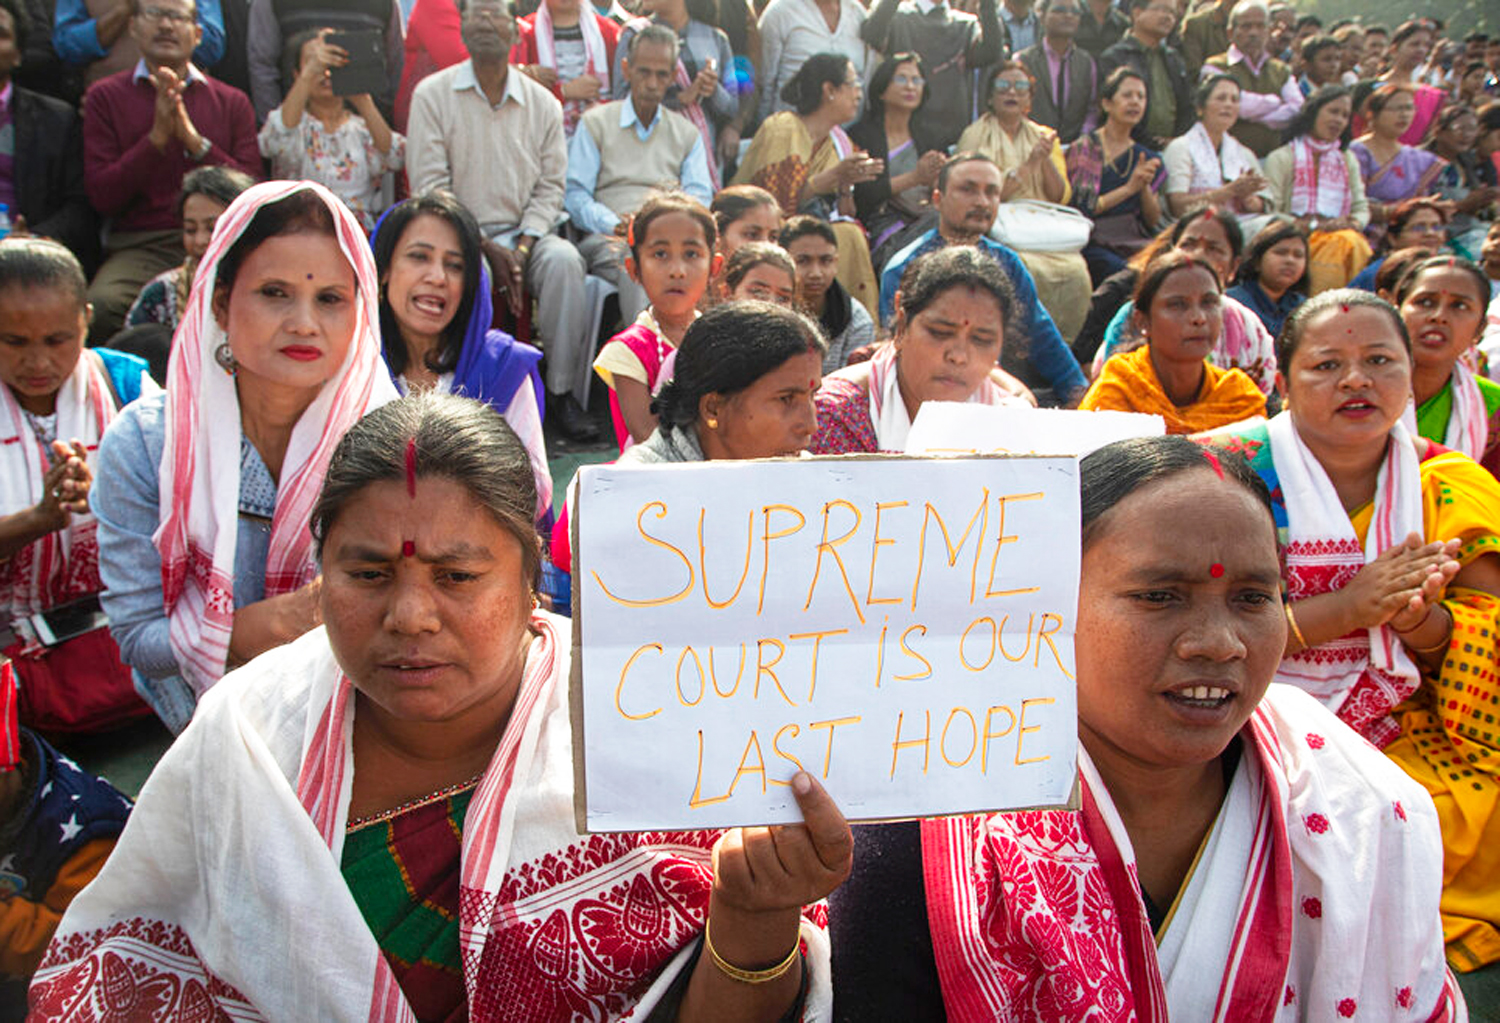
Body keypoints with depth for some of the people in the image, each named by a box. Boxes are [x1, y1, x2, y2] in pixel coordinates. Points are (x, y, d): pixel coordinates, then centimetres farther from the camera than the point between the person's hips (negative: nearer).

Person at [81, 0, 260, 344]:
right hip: (140, 246, 0)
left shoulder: (232, 101, 17)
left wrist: (194, 139, -7)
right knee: (101, 307, -33)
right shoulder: (105, 95, 14)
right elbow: (101, 197, 3)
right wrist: (157, 136, -6)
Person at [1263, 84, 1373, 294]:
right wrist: (1313, 226, -15)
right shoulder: (1281, 158, 5)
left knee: (1355, 243, -31)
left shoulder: (1348, 159, 25)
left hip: (1341, 232, 5)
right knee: (1339, 243, -35)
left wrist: (1354, 223, -6)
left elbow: (1362, 207, 18)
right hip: (1297, 238, -4)